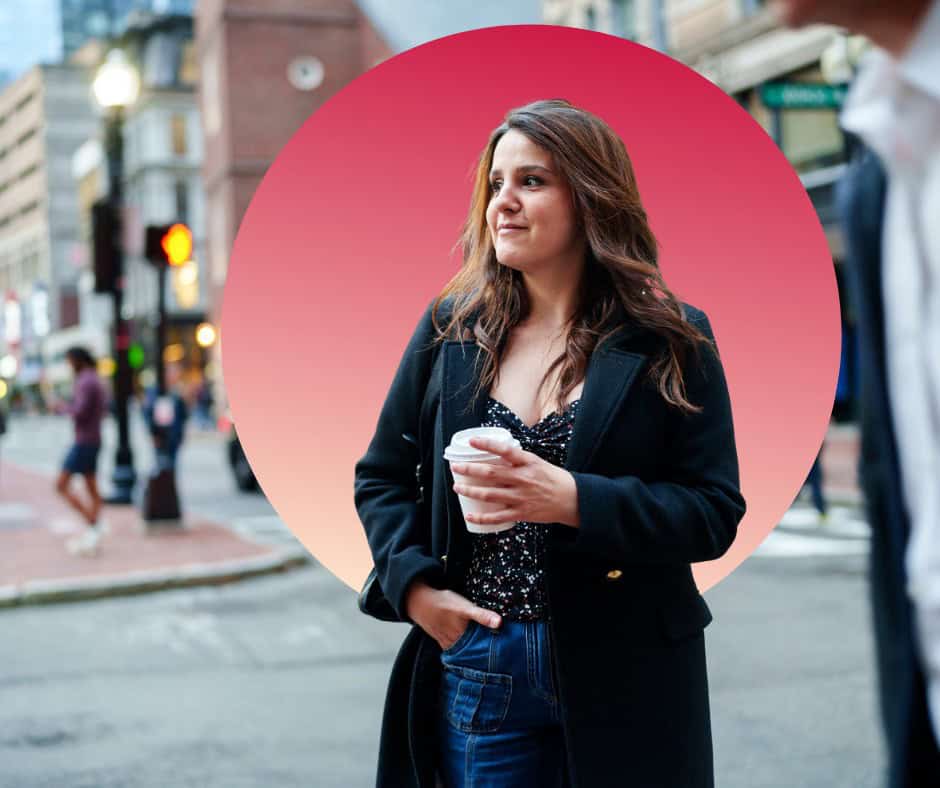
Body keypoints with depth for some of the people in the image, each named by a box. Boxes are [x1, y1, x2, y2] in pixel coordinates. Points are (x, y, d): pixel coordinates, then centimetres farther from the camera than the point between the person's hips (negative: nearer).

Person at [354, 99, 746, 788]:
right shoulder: (450, 327, 4)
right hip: (474, 669, 2)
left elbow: (715, 512, -8)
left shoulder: (670, 343, -4)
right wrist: (413, 585, -7)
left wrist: (572, 499, -22)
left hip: (624, 679, -2)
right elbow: (381, 476, 10)